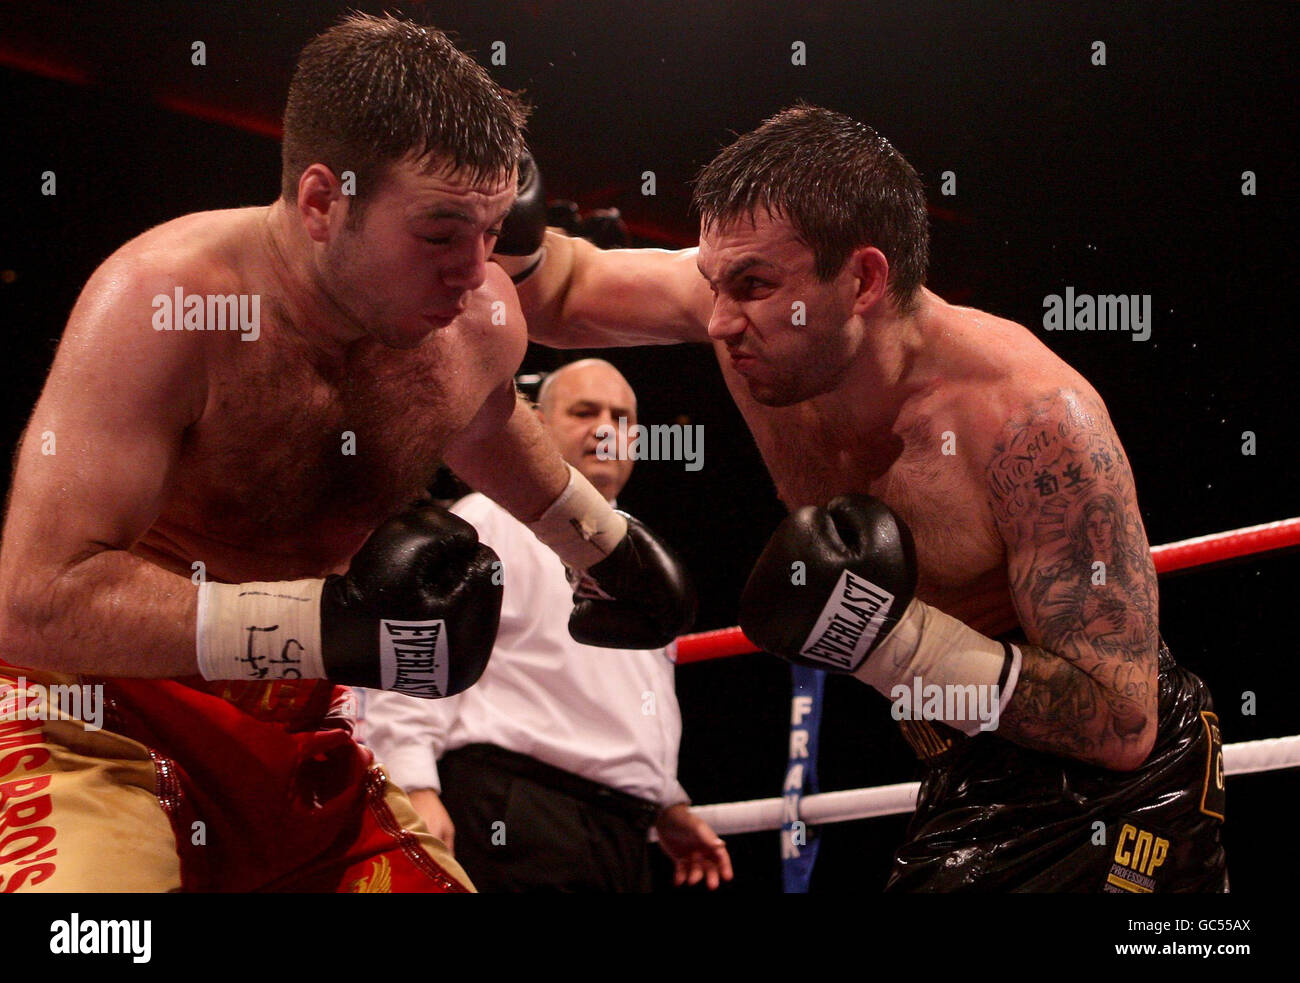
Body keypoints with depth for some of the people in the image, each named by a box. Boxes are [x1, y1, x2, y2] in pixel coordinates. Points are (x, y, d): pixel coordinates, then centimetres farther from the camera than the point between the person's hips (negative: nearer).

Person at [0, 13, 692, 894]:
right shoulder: (160, 302, -27)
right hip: (107, 713, -6)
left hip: (306, 719, 7)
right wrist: (327, 625, -38)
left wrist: (607, 540, 29)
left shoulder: (479, 318, -6)